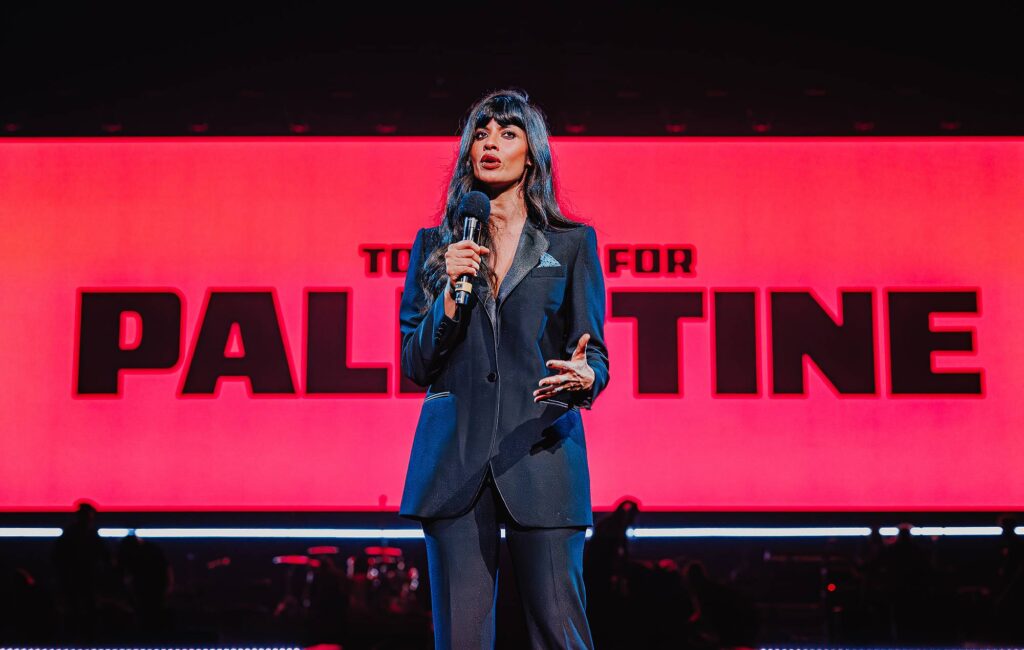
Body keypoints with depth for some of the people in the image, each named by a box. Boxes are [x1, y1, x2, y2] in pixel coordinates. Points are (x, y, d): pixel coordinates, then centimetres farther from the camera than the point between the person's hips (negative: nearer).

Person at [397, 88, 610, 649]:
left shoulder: (573, 243, 9)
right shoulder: (435, 245, 13)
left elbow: (594, 354, 7)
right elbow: (414, 364, 9)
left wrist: (583, 376, -17)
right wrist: (452, 293, -6)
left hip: (541, 456, -1)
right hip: (455, 461, 1)